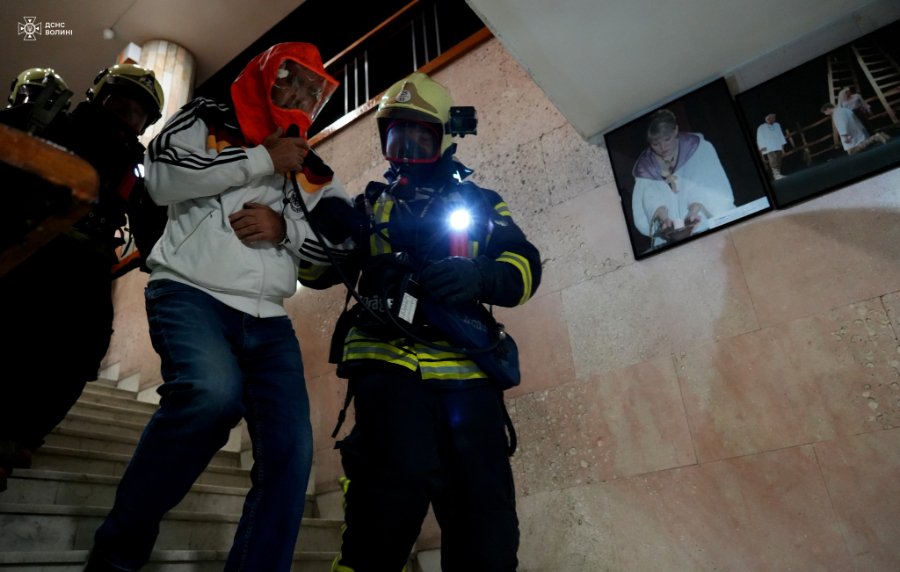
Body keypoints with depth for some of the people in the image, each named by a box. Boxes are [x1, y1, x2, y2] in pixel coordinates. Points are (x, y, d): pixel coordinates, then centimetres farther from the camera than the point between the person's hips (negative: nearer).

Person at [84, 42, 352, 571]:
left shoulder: (312, 168, 21)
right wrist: (261, 160, -3)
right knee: (212, 393, -33)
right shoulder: (209, 118, 13)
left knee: (290, 452, -8)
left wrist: (285, 226, -7)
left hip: (269, 321, 5)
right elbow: (161, 177, -5)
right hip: (191, 294, -4)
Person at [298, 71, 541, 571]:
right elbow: (317, 270, 18)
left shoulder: (483, 204, 19)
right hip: (390, 361, -1)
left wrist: (479, 278, -17)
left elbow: (526, 268, 5)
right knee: (401, 482, -23)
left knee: (485, 509, 2)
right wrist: (324, 228, -5)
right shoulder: (371, 203, 22)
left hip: (469, 369, 2)